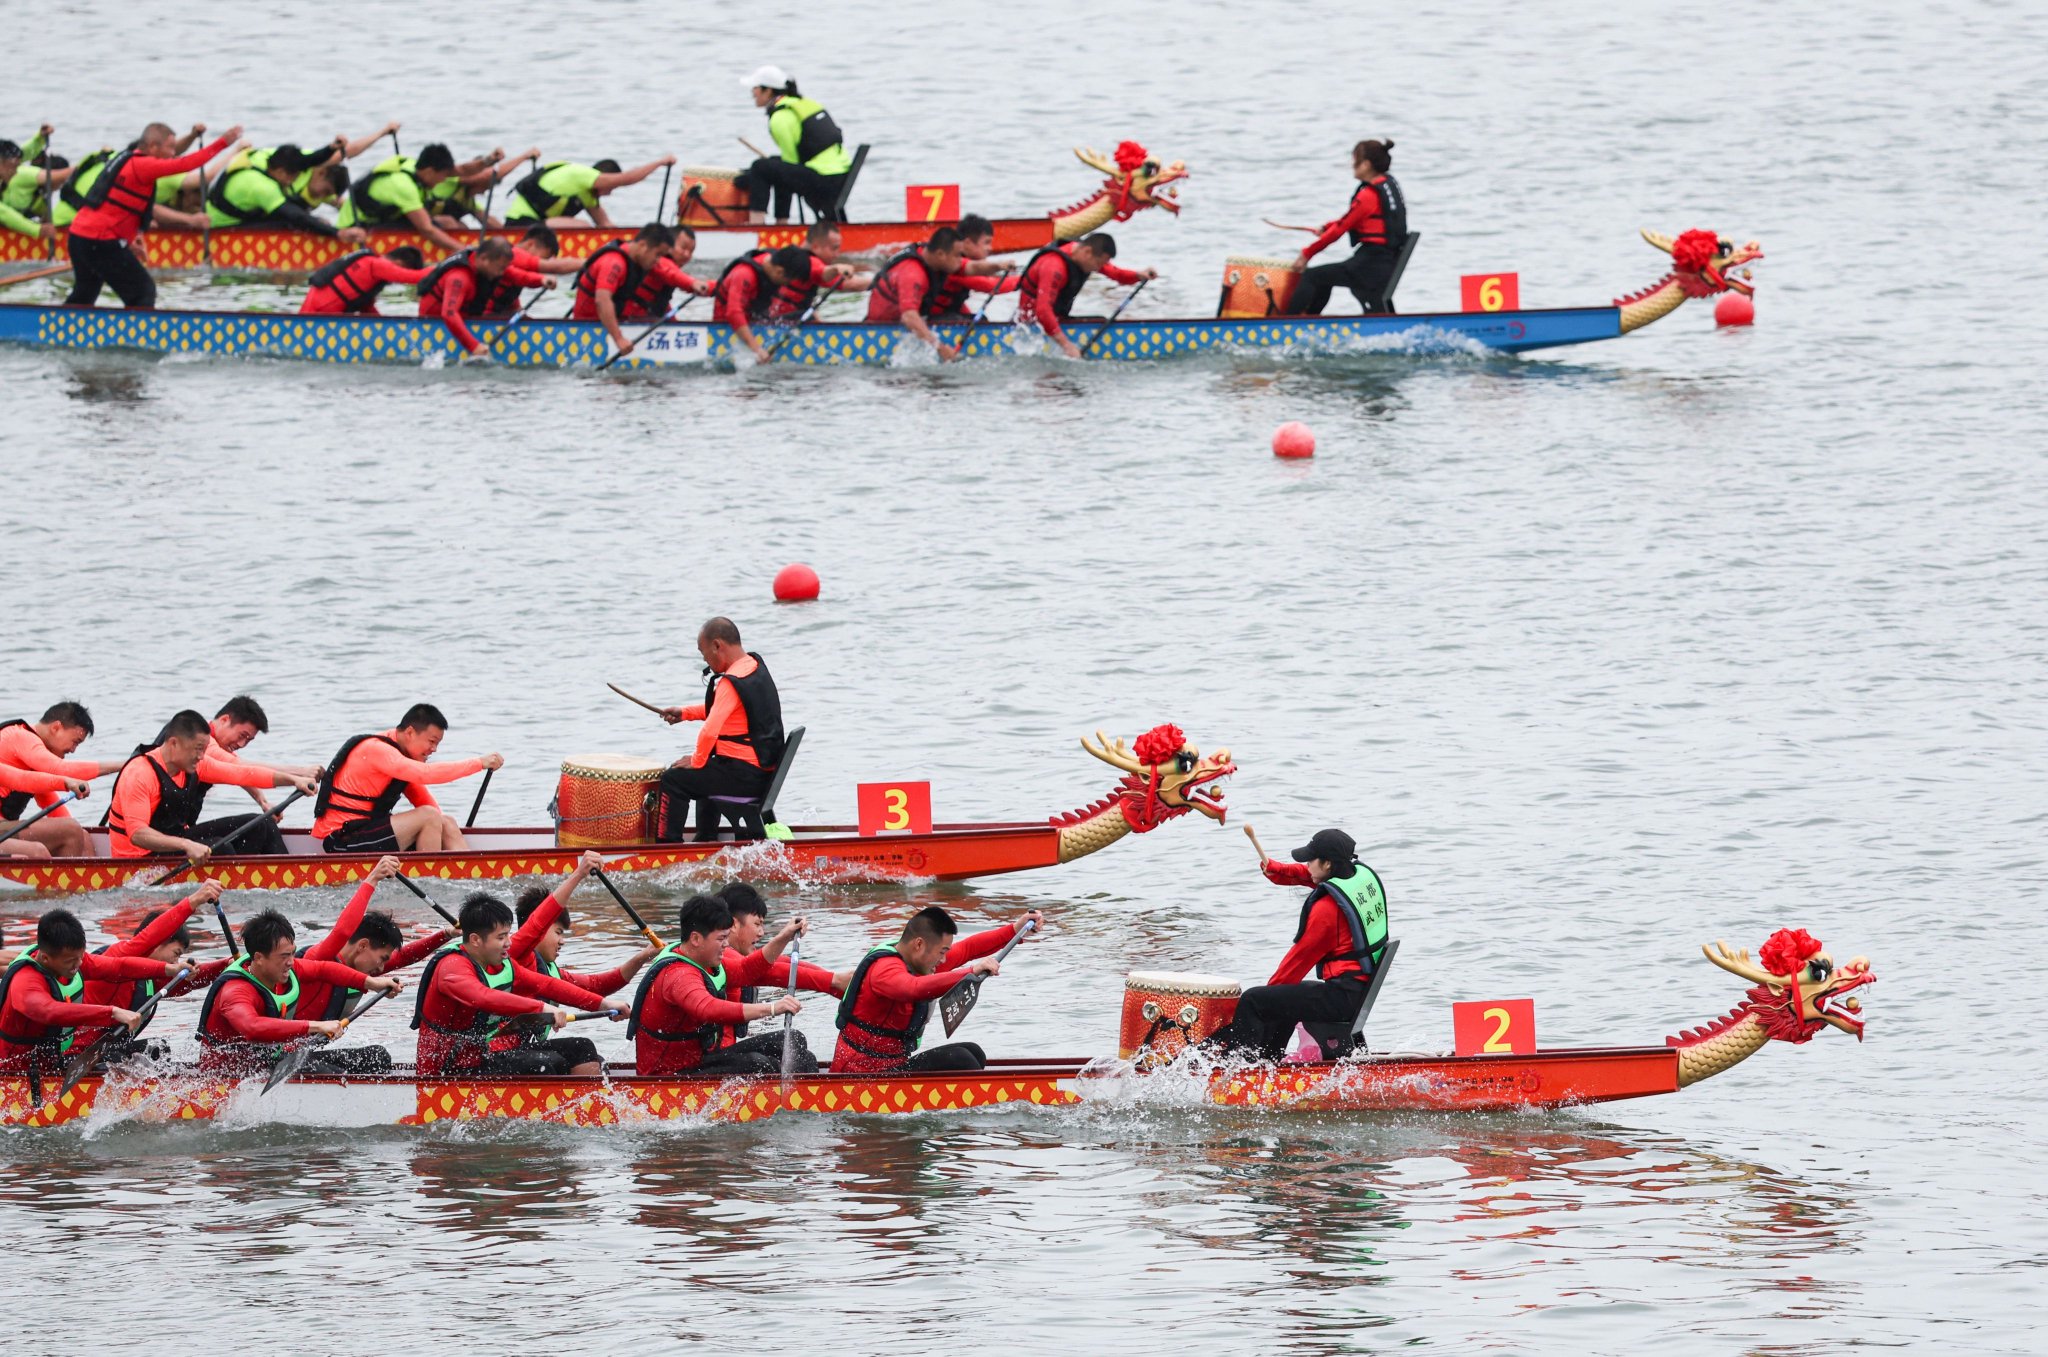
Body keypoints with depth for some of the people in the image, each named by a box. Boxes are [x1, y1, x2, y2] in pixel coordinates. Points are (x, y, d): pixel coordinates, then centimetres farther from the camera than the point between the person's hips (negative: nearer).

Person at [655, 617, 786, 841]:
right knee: (707, 776, 37)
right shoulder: (755, 665, 10)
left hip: (745, 776, -10)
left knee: (673, 780, -4)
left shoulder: (731, 683, -22)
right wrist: (684, 713, 16)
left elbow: (710, 730, -29)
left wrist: (696, 761, -11)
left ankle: (668, 845, -2)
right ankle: (705, 842, 44)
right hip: (764, 773, 10)